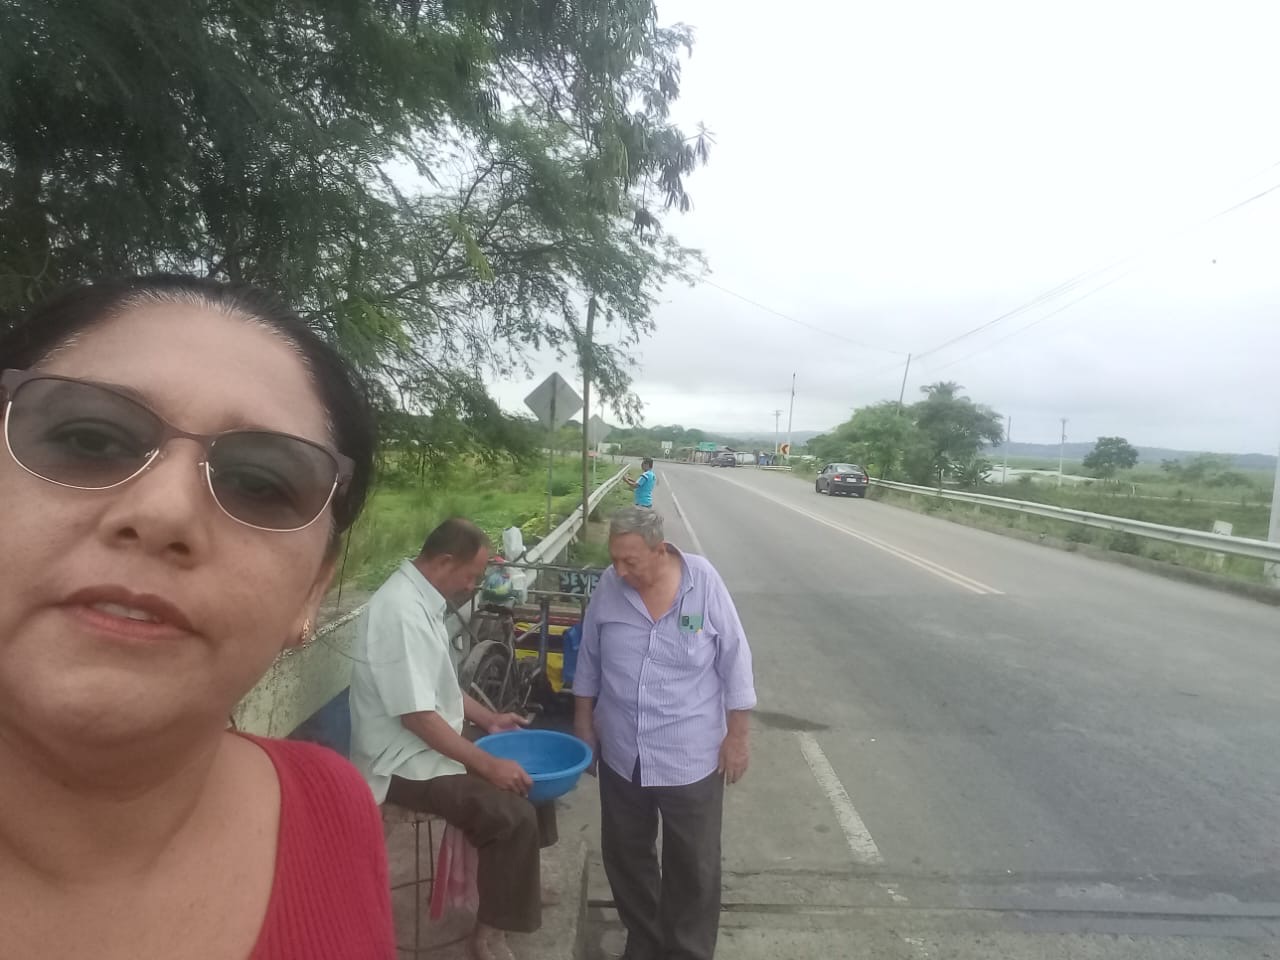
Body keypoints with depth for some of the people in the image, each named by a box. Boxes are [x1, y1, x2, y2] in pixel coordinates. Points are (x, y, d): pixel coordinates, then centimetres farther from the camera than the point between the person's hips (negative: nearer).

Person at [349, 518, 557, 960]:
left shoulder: (422, 599, 4)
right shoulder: (401, 611, -27)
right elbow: (417, 715, -28)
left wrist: (489, 718, 11)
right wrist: (487, 765, -24)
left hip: (433, 745, 10)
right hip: (404, 762, -10)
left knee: (531, 772, 12)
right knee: (514, 815, -19)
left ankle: (524, 883, 30)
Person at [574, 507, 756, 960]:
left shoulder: (703, 582, -17)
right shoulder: (608, 588, -10)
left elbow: (734, 663, -9)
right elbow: (588, 660, 4)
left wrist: (737, 736, -7)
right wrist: (583, 721, 8)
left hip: (690, 756, -3)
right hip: (620, 754, 3)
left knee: (693, 867, 12)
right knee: (625, 857, 19)